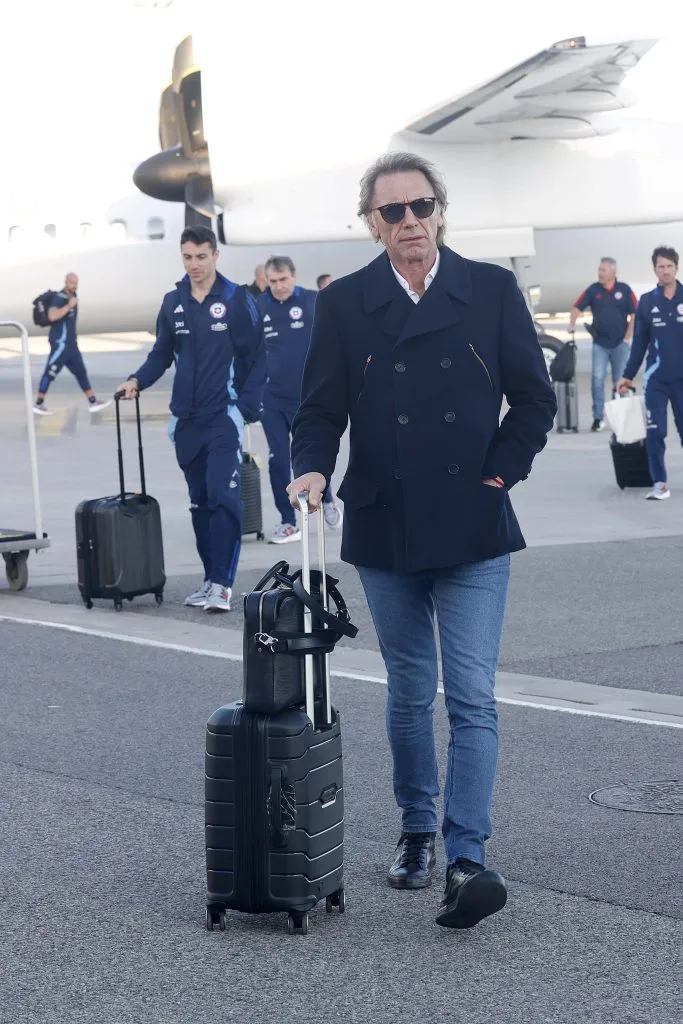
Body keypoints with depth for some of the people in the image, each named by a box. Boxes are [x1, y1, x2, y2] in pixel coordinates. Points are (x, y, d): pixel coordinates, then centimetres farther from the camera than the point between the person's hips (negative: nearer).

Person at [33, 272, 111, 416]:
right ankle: (39, 404, -2)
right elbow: (52, 316, -31)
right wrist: (69, 306, -28)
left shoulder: (72, 296, 14)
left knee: (81, 372, 10)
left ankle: (93, 402, 13)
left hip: (70, 343, 9)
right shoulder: (59, 298, -14)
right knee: (51, 372, -7)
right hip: (60, 342, -9)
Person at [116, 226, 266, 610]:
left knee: (222, 495, -12)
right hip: (187, 419, 5)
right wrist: (138, 380, -3)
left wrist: (247, 406, -12)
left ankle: (222, 583, -11)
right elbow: (162, 354, 15)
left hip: (225, 416, -5)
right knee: (200, 501, 9)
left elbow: (256, 358, -4)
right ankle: (211, 578, 17)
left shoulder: (237, 300, -4)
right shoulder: (173, 302, 9)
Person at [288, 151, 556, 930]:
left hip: (472, 530, -1)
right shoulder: (344, 304, 3)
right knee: (409, 692, 13)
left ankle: (467, 860, -10)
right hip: (384, 531, 1)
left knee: (472, 698, -8)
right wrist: (312, 468, -16)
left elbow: (533, 399, 5)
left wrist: (500, 471, -5)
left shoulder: (491, 291, 1)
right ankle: (417, 831, 29)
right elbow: (321, 409, 2)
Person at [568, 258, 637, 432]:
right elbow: (577, 308, 0)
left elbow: (634, 315, 0)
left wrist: (627, 338, -5)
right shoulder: (593, 290, 1)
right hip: (600, 344, 1)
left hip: (620, 344, -1)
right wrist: (571, 327, -15)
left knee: (620, 382, 6)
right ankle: (598, 418, -2)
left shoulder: (624, 290, -2)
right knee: (597, 379, -7)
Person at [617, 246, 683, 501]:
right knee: (655, 432, -3)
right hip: (655, 379, 1)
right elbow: (640, 342, 8)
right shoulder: (646, 302, 2)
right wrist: (628, 376, 8)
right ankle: (659, 483, 2)